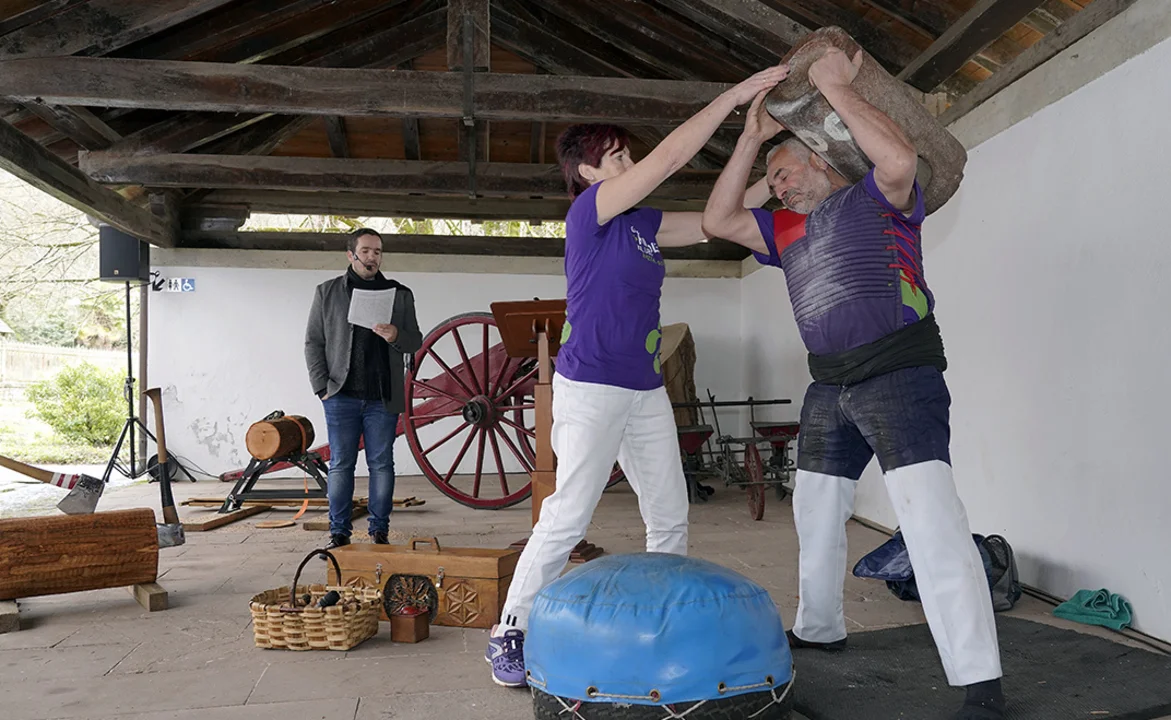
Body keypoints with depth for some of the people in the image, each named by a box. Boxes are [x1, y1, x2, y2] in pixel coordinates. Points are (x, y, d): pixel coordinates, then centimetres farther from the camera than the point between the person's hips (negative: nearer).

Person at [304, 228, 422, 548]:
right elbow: (313, 342, 7)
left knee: (382, 464, 4)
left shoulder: (400, 294, 10)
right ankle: (339, 532, 12)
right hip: (341, 395, 0)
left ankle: (380, 530, 13)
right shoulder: (327, 292, 8)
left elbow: (416, 341, 10)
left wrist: (396, 336, -13)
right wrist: (321, 386, -2)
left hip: (383, 397, 1)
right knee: (340, 464, 4)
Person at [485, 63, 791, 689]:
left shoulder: (641, 224, 15)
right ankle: (509, 634, 7)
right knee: (569, 515, -7)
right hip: (591, 386, -8)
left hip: (646, 389, 8)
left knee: (670, 515, 10)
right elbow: (670, 156, -14)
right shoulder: (588, 210, -7)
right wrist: (734, 94, -7)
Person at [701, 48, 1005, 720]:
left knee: (931, 520, -18)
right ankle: (819, 628, 36)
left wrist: (836, 87, -12)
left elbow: (898, 158, -23)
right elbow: (718, 220, 13)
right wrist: (752, 135, 10)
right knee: (815, 512, 17)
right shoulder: (787, 228, 19)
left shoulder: (878, 197, -1)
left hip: (901, 375, -8)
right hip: (830, 387, 8)